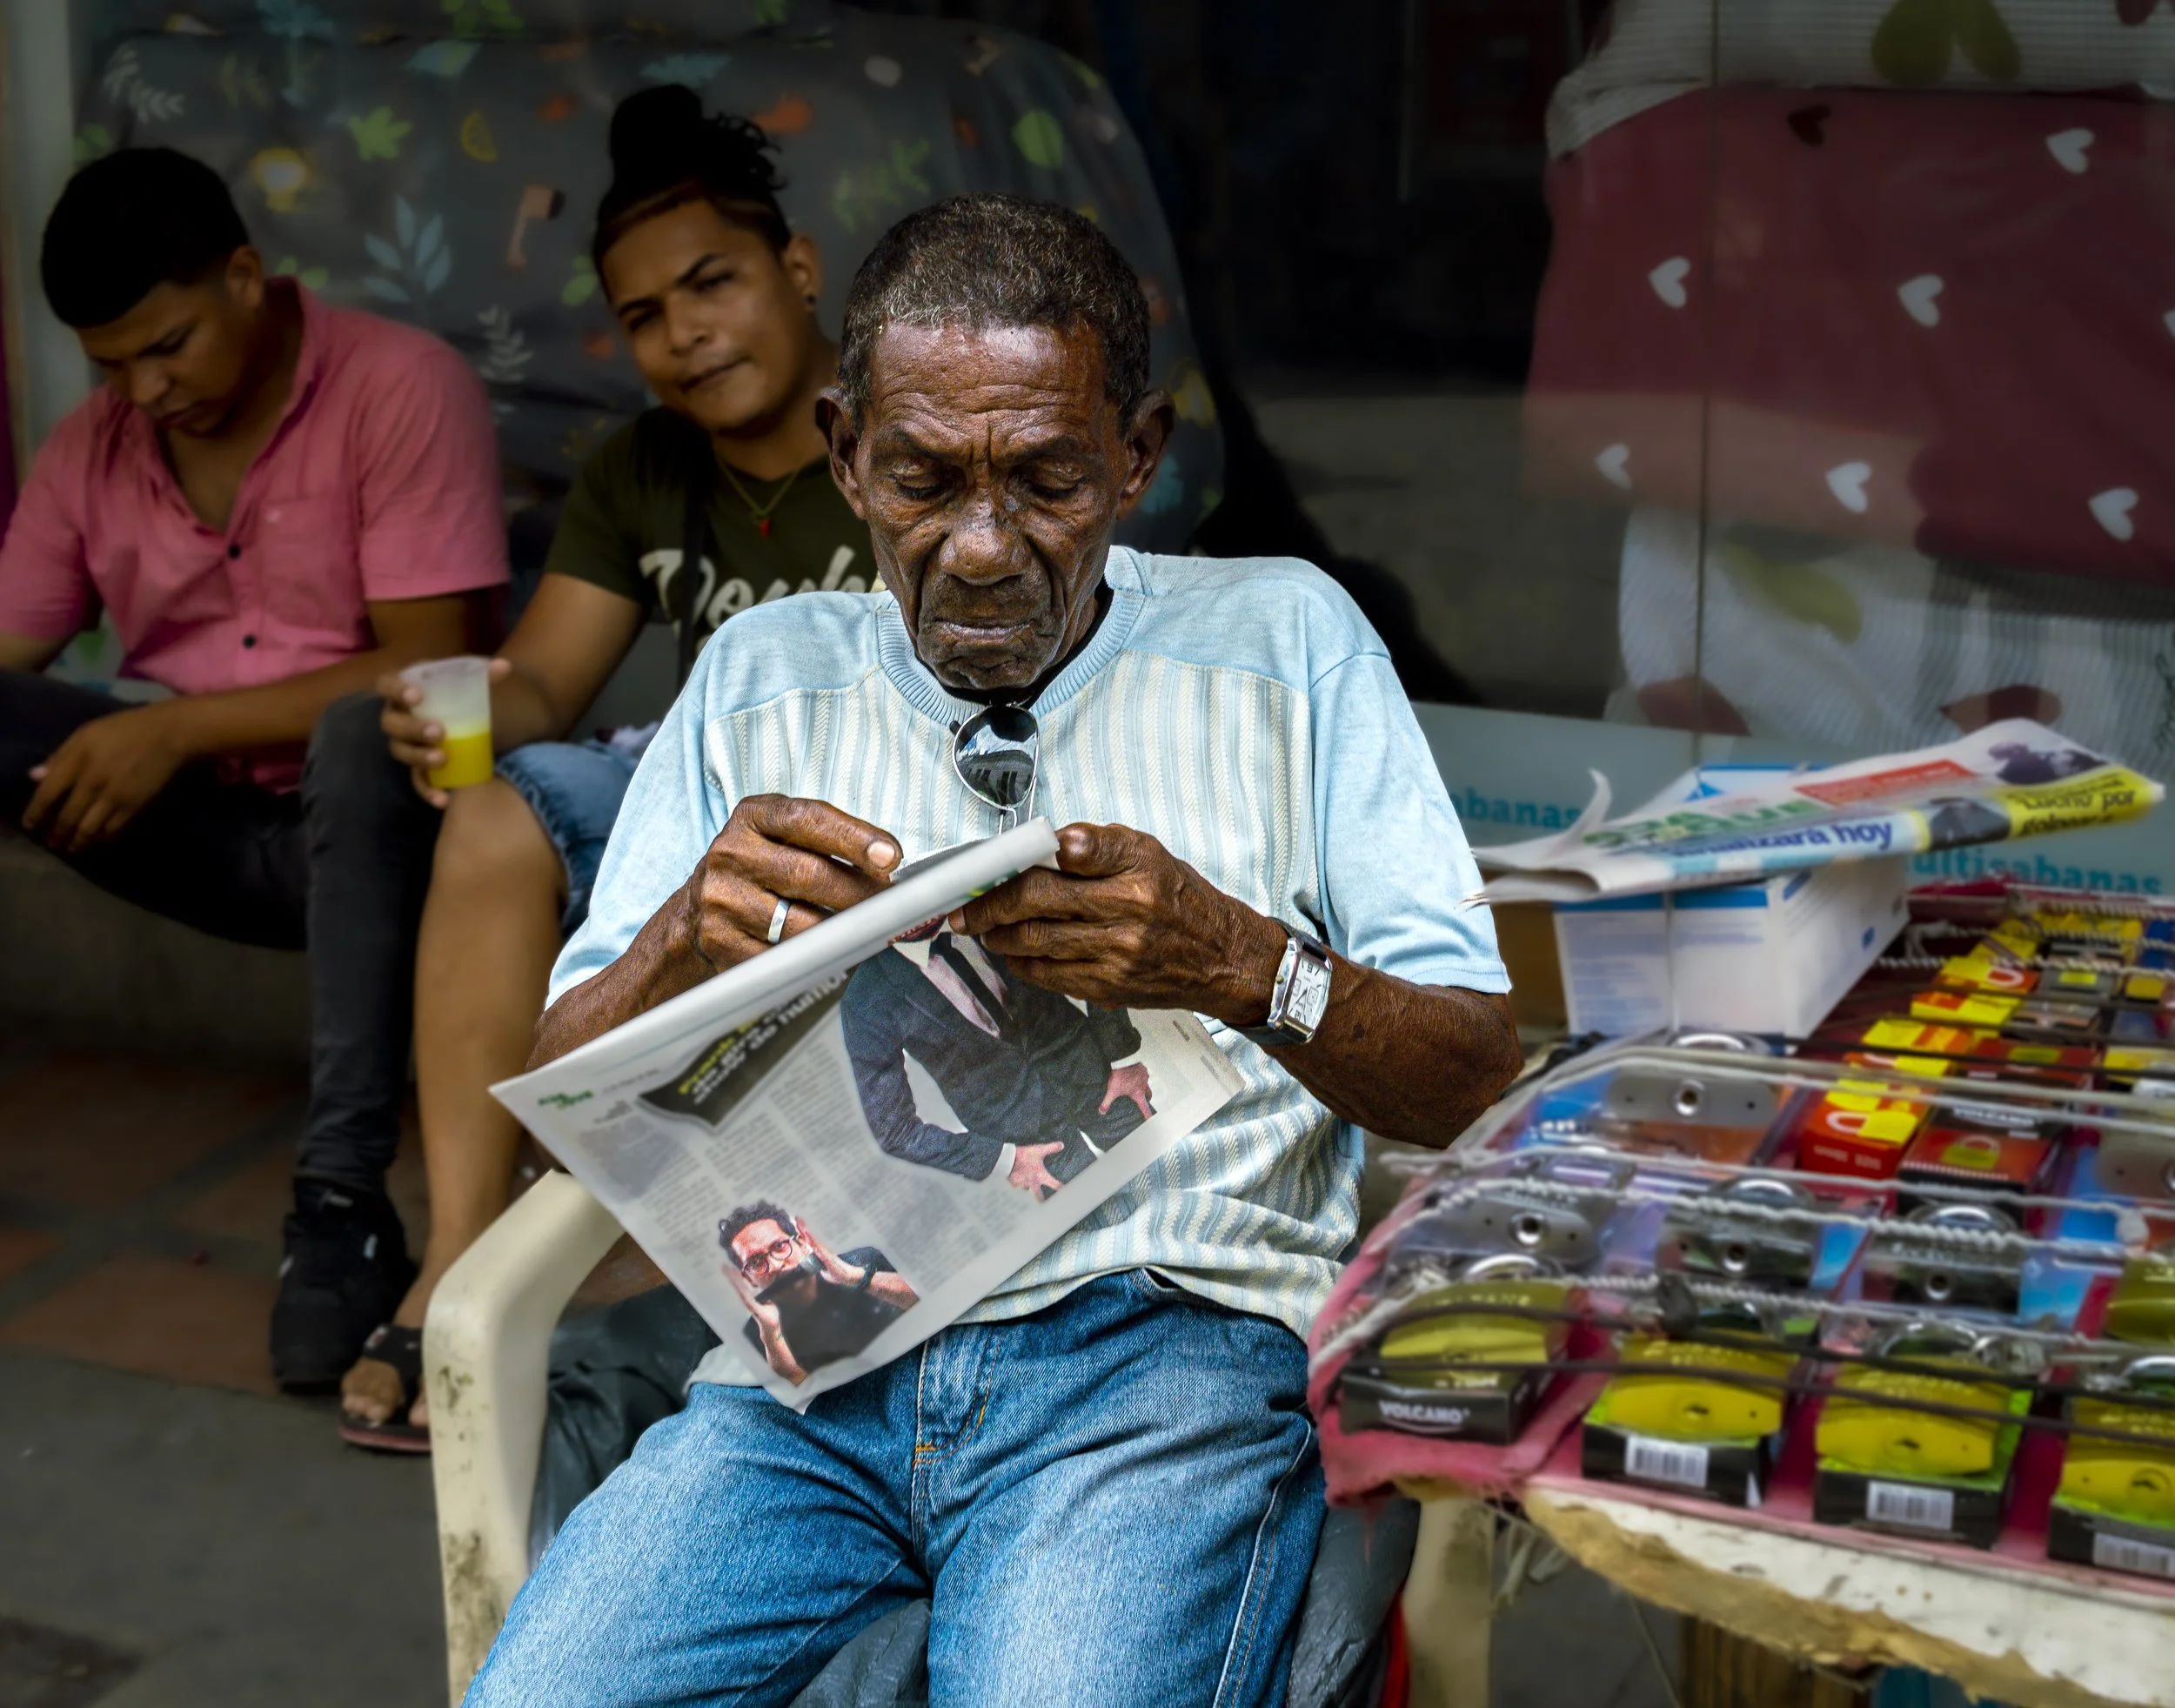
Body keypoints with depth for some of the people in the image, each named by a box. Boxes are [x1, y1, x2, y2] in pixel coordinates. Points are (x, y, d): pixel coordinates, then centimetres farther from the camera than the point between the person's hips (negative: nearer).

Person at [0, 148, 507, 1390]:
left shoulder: (402, 389, -11)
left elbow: (432, 668, -18)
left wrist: (177, 729, -21)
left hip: (377, 821, -5)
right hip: (210, 832, 5)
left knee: (363, 736, -39)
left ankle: (343, 1199, -38)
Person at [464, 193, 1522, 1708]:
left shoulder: (1283, 639, 11)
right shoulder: (762, 675, 17)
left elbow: (1479, 1080, 5)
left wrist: (1245, 967, -15)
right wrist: (689, 935, -9)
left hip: (1171, 1349, -2)